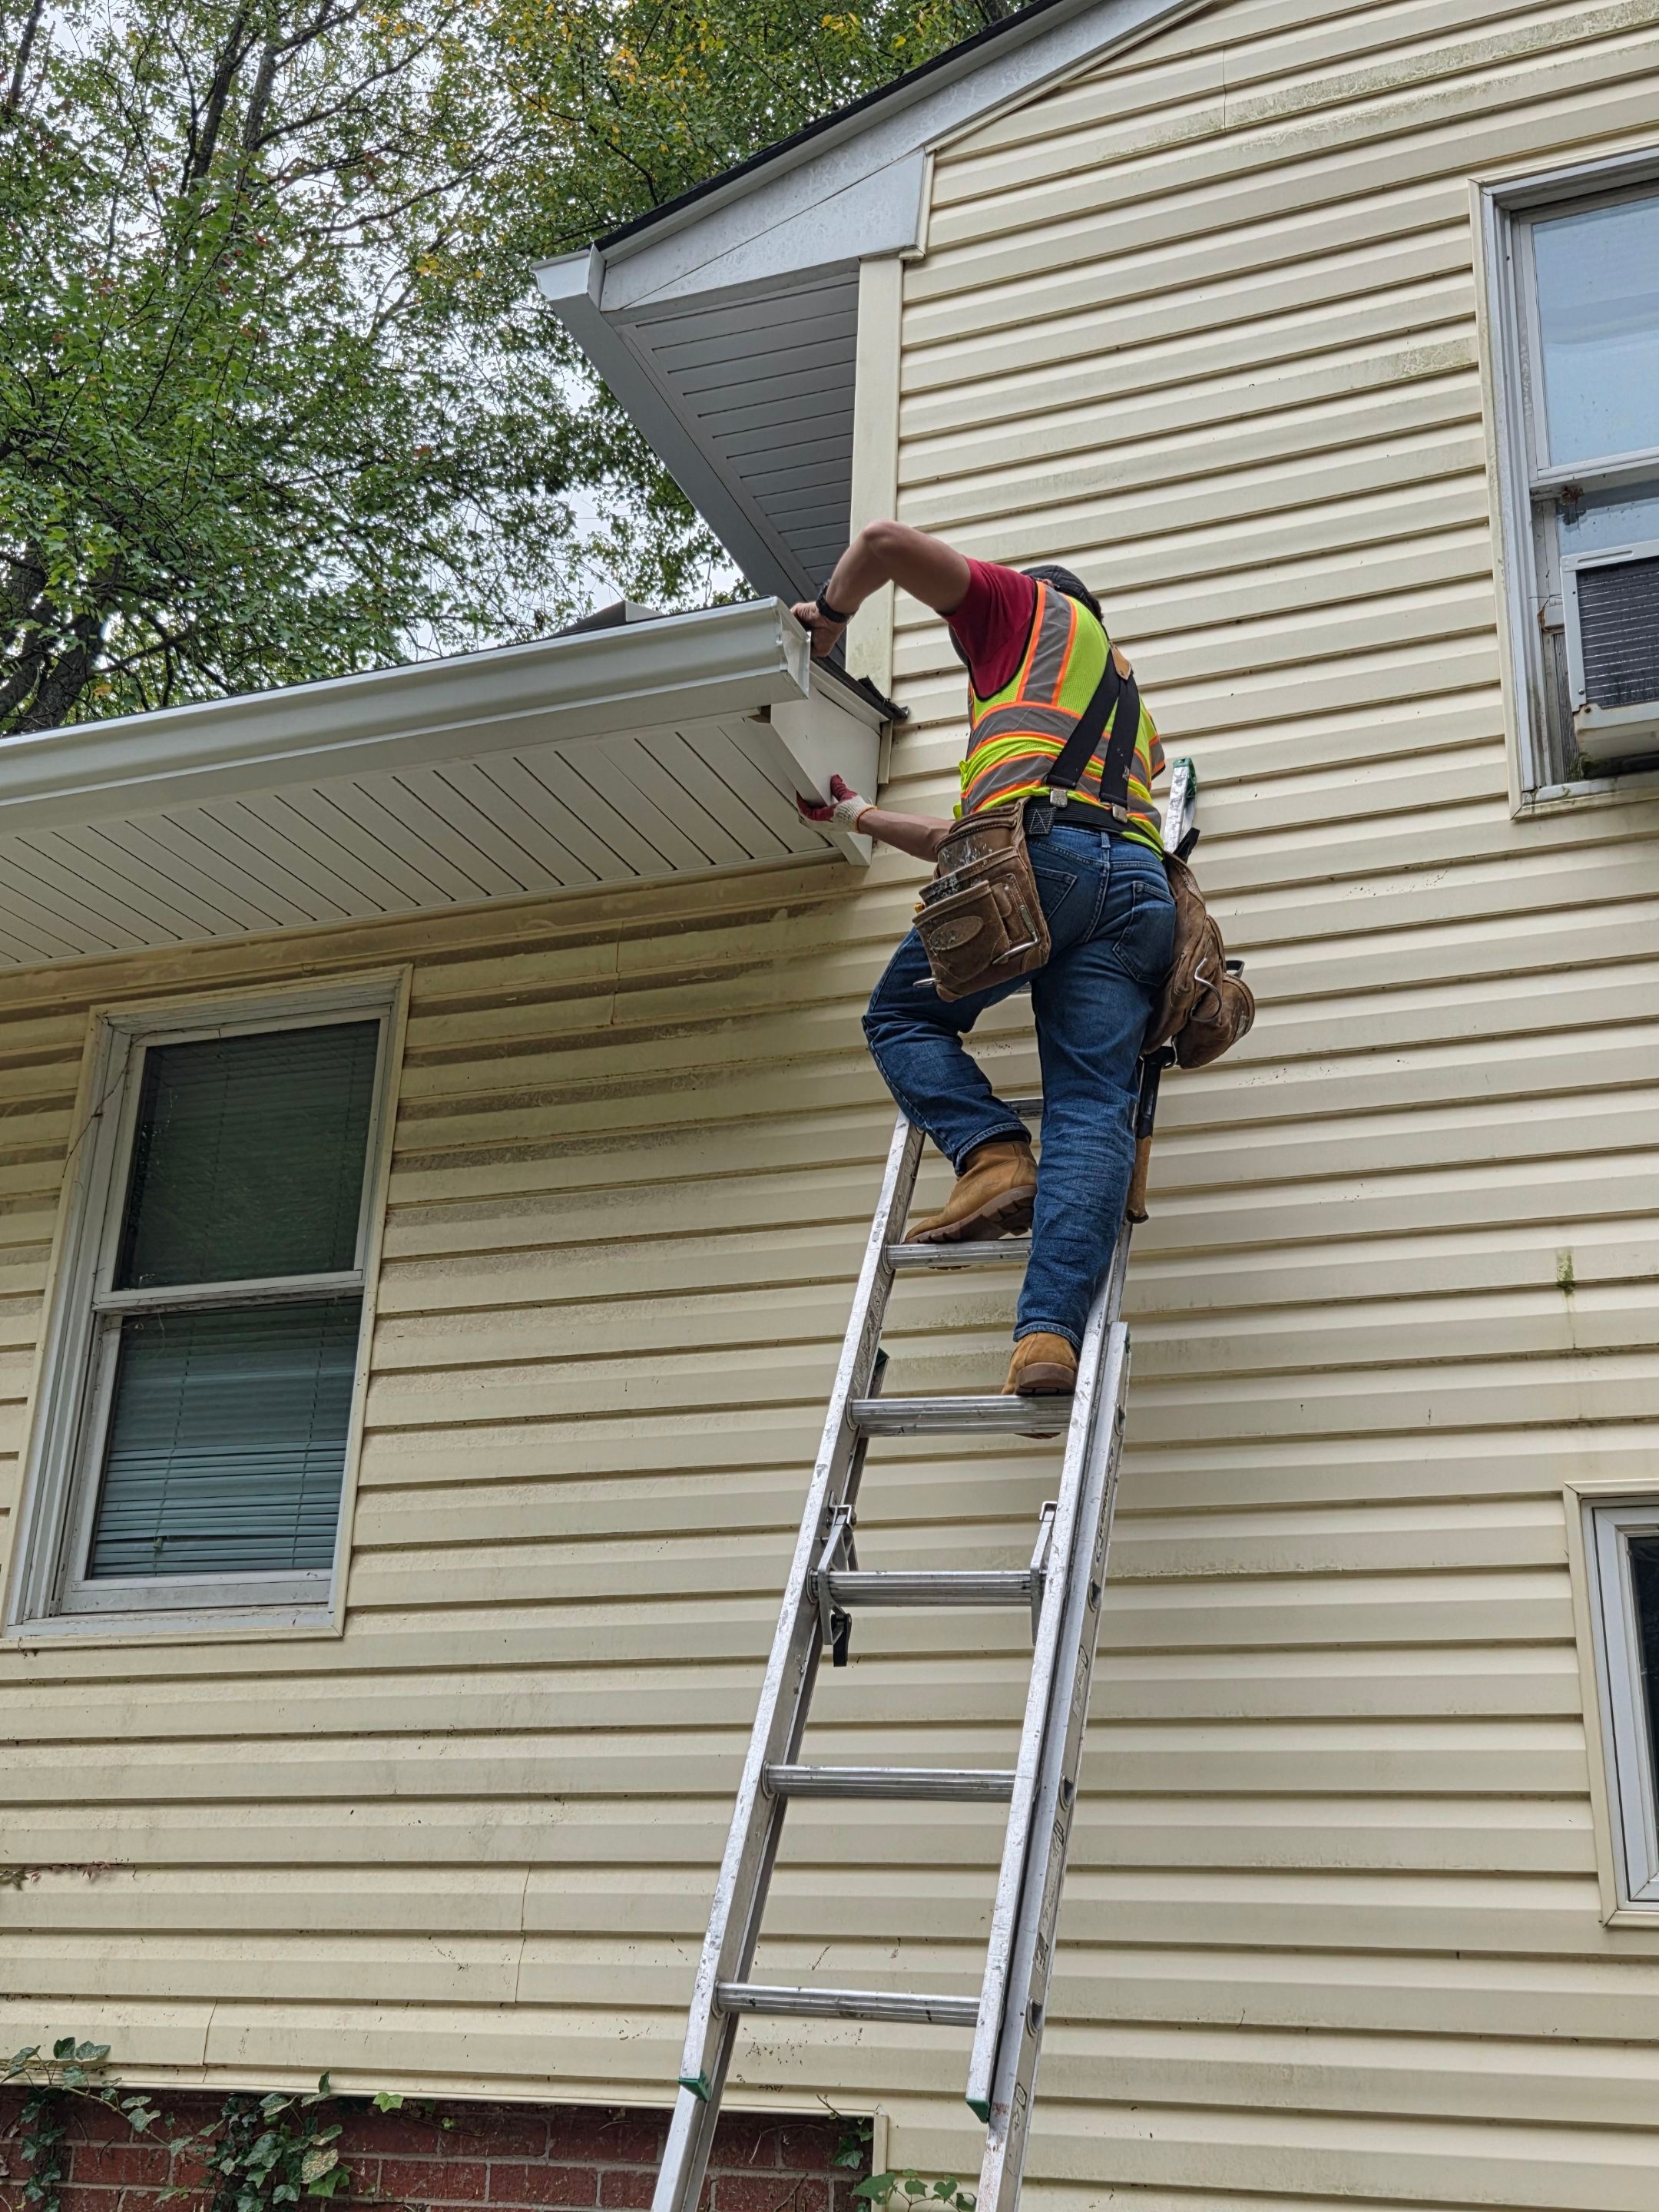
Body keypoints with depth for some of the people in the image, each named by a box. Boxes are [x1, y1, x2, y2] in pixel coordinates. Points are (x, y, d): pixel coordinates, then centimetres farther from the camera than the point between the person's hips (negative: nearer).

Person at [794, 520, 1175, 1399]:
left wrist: (830, 611, 30)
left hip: (1039, 849, -5)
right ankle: (1052, 1332, -22)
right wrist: (857, 816, 49)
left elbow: (886, 541, 11)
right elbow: (970, 839, 40)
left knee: (903, 1015, 14)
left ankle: (996, 1159, -10)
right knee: (1091, 1108, -7)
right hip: (1137, 876, 5)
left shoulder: (1030, 606, 25)